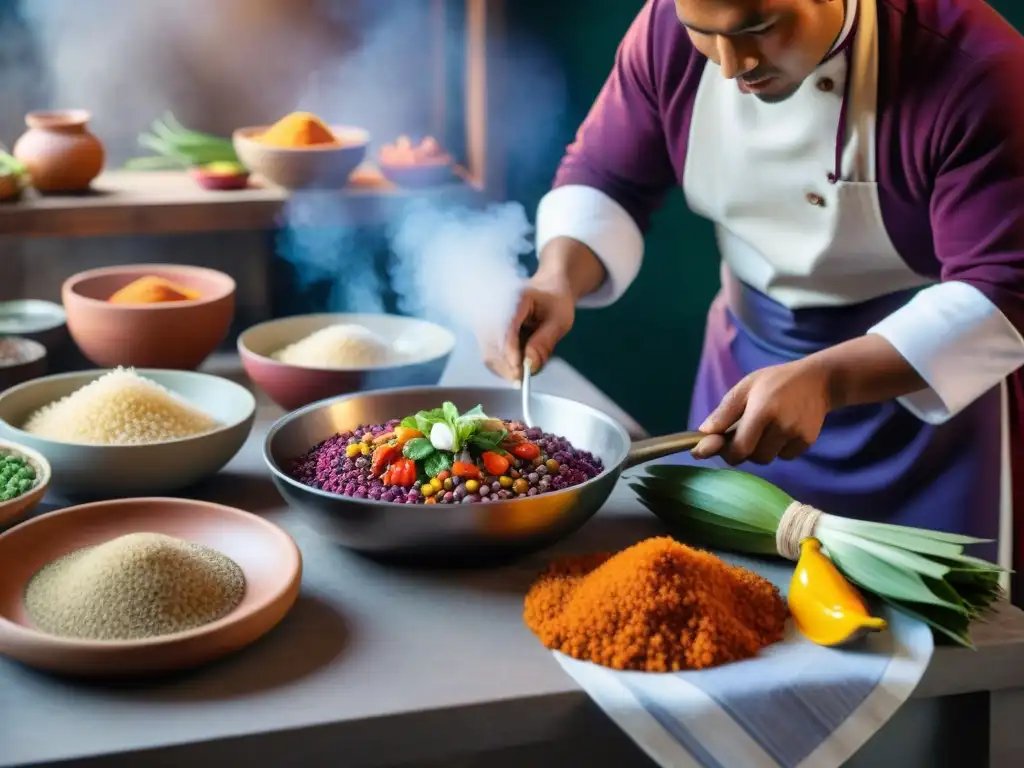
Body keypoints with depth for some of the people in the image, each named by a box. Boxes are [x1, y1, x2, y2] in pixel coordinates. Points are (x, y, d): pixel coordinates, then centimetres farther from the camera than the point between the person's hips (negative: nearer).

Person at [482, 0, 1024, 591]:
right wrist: (559, 278, -24)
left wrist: (824, 380, -39)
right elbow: (605, 181, -3)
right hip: (748, 362, 4)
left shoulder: (973, 72, -28)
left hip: (930, 375, -4)